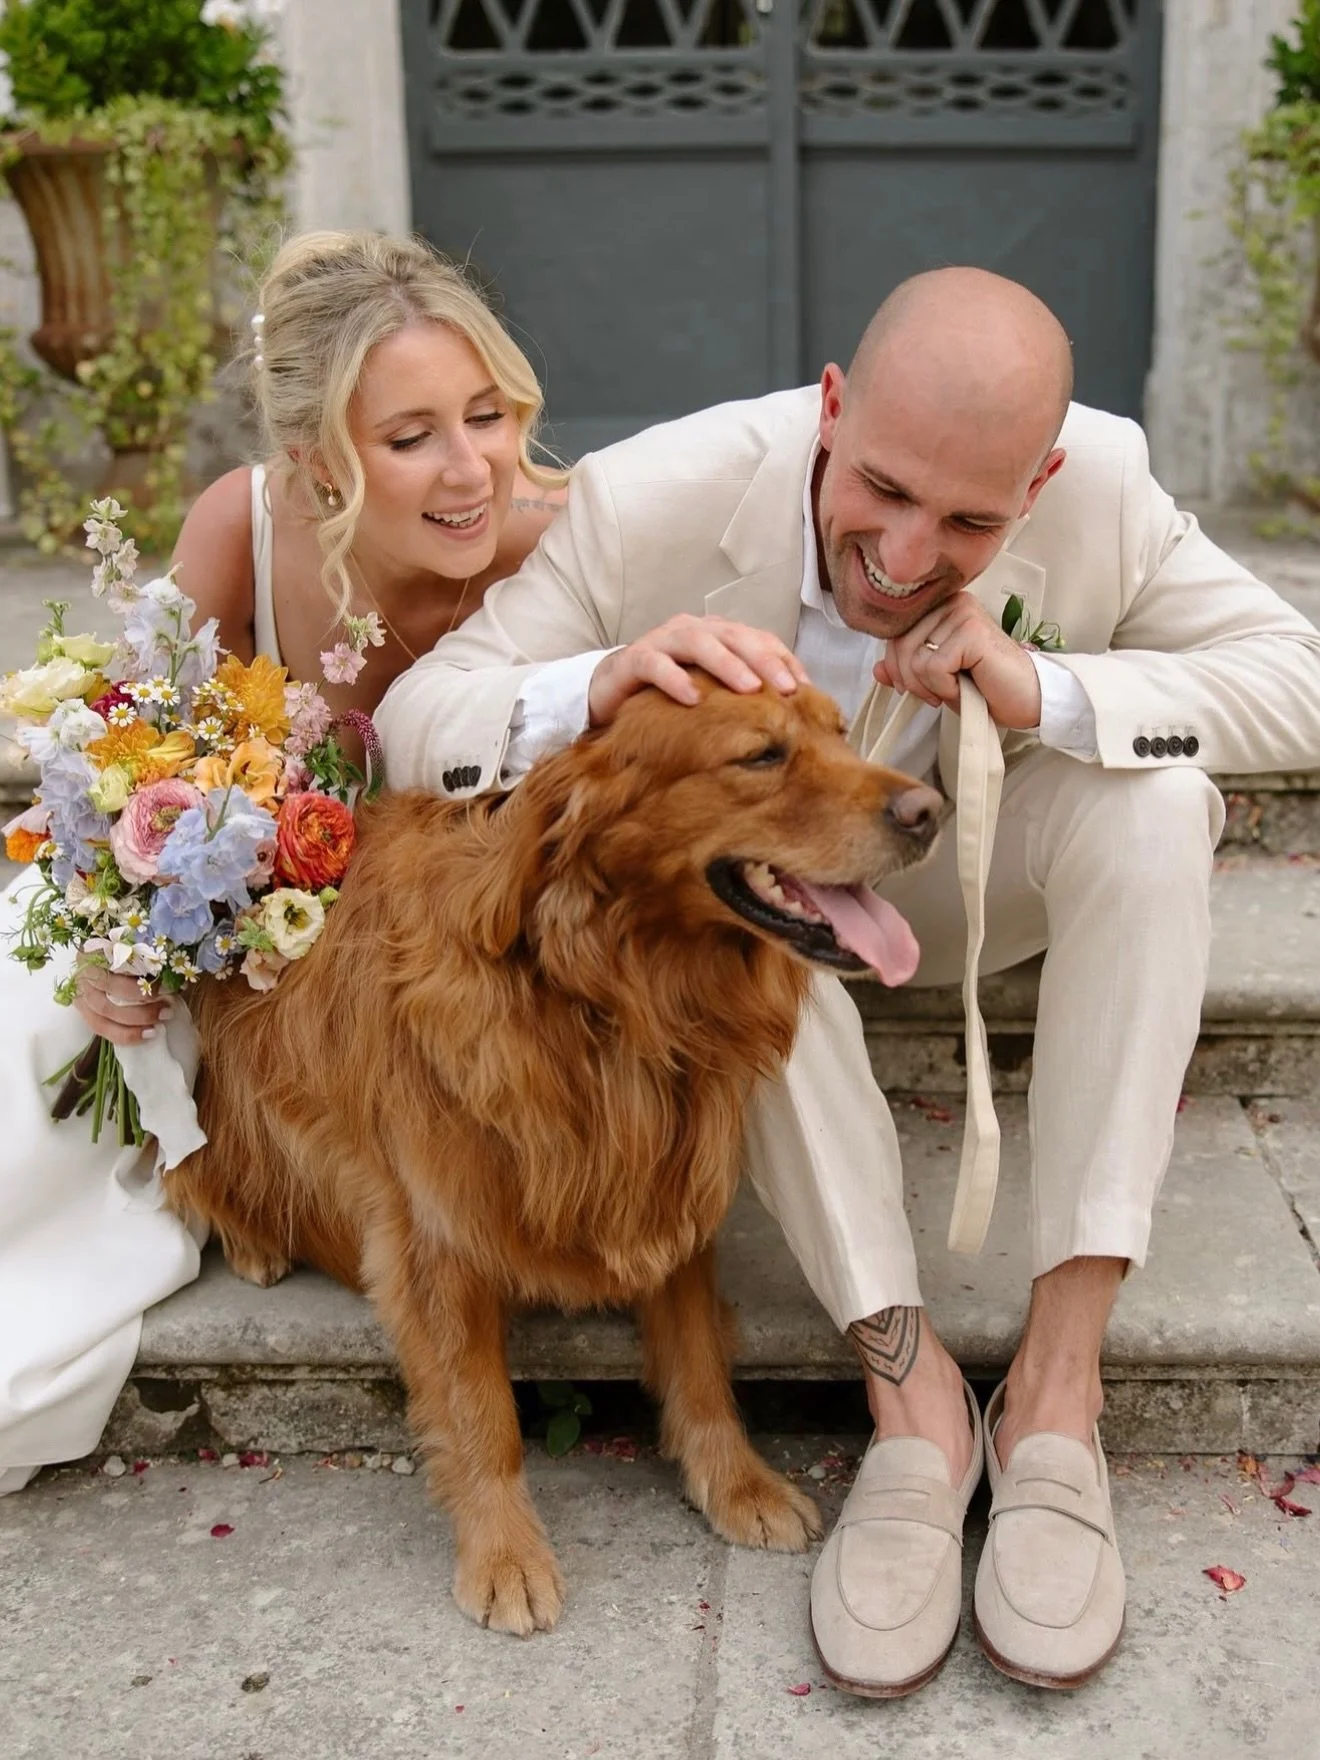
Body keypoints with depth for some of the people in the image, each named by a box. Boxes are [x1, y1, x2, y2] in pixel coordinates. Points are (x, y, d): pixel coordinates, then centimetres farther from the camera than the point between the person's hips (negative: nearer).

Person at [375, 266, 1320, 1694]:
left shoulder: (1104, 485, -23)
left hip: (970, 883, 2)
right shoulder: (658, 499, -27)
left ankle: (1058, 1381, -26)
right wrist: (601, 684, -48)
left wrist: (1048, 693, -38)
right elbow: (414, 721, -25)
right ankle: (912, 1393, -28)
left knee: (1156, 791, -27)